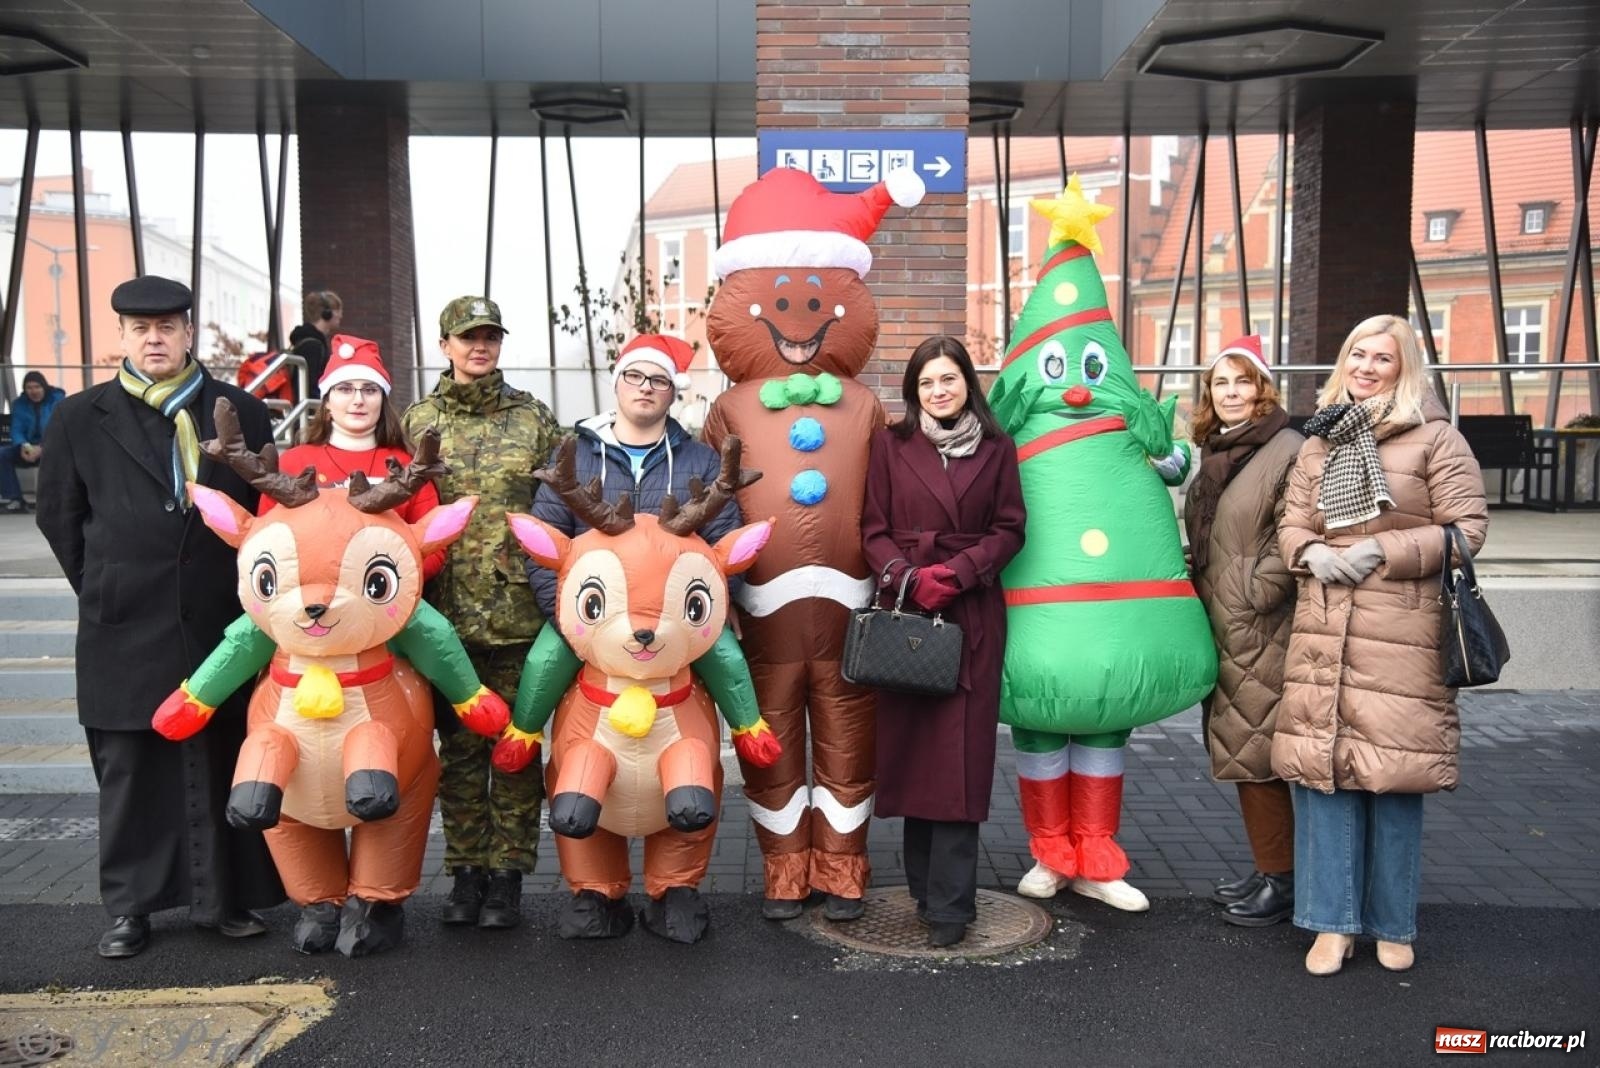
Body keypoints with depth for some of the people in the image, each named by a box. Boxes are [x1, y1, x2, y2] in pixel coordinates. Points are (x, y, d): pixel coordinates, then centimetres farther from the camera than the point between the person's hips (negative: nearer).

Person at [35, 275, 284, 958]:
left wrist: (249, 590, 5)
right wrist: (105, 589, 8)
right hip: (125, 632, 0)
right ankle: (129, 906, 20)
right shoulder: (80, 418, 5)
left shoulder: (242, 412, 5)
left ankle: (227, 898, 19)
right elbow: (59, 516, 11)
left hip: (225, 622, 0)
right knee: (131, 771, 8)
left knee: (225, 765, 6)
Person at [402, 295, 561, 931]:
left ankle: (507, 874, 15)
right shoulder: (418, 421, 7)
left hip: (520, 609, -1)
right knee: (459, 745, 9)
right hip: (448, 610, 1)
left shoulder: (534, 420, 5)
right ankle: (466, 870, 21)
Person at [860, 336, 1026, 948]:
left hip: (972, 615, 0)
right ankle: (928, 885, 19)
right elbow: (874, 529, 3)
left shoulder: (996, 450, 8)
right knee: (910, 744, 4)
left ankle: (949, 902, 4)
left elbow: (1010, 529, 4)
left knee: (961, 752, -2)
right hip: (904, 611, 1)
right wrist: (907, 577, -13)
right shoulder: (891, 445, 6)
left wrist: (956, 572, -10)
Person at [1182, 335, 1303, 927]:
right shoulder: (1213, 455, 15)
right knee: (1240, 751, 14)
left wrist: (1253, 596, -15)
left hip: (1264, 634, -8)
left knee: (1257, 752, -4)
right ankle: (1266, 869, 27)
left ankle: (1282, 880, 10)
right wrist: (1203, 598, 14)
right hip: (1221, 631, 9)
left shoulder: (1288, 450, -11)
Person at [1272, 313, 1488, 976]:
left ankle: (1393, 924, 20)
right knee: (1321, 772, 3)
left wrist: (1382, 552, -13)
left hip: (1401, 636, -4)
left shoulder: (1434, 436, 1)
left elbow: (1467, 526, -4)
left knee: (1394, 776, 2)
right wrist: (1311, 553, -6)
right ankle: (1333, 921, 14)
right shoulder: (1319, 441, 15)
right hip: (1322, 632, 4)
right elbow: (1291, 524, 16)